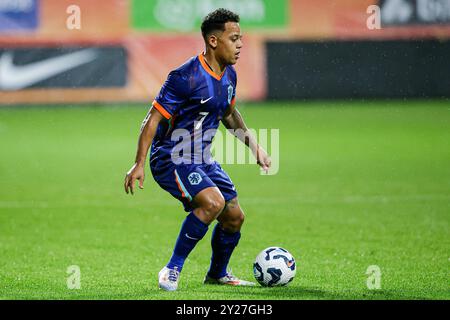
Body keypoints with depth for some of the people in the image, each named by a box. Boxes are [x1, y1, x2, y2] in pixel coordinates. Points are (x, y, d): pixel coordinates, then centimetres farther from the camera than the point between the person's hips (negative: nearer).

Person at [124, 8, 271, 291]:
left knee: (234, 217, 10)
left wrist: (254, 145, 17)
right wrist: (139, 164, -24)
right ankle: (173, 269, -15)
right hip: (171, 158, -9)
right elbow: (154, 118, -20)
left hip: (202, 159, 9)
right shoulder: (186, 77, -23)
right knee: (213, 202, -29)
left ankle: (218, 274, 35)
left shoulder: (229, 75, 4)